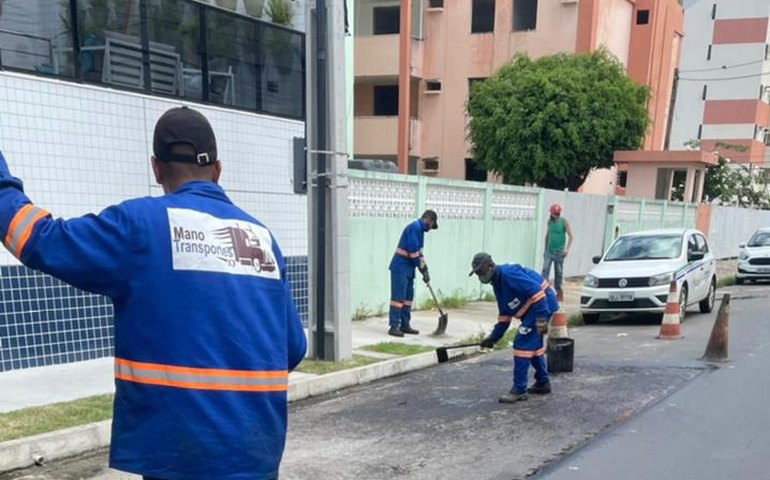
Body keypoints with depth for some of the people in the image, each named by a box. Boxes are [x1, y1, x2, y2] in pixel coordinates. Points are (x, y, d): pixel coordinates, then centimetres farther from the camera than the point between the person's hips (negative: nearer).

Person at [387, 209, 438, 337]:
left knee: (408, 297, 11)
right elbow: (413, 252, -19)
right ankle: (394, 326, -8)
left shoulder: (419, 229, 16)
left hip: (408, 268, 10)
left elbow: (418, 251, 19)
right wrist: (423, 269, -11)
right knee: (398, 296, -9)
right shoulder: (415, 227, -15)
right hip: (400, 268, -10)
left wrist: (425, 269, 10)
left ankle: (405, 325, 16)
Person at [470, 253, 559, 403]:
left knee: (522, 344, -10)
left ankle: (519, 390, -4)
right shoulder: (497, 283, 13)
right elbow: (505, 315, 18)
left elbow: (536, 290, -27)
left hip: (542, 307, -10)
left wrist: (541, 318, -29)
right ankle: (543, 384, 36)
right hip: (532, 310, 10)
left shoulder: (508, 273, -20)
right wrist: (494, 337, 13)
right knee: (533, 345, 20)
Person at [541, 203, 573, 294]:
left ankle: (558, 291, 17)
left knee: (559, 273, 6)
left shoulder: (564, 222, -7)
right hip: (549, 251, 3)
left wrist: (567, 249, -20)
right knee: (545, 270, -10)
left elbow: (571, 236, -10)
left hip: (559, 252, -3)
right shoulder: (550, 221, 6)